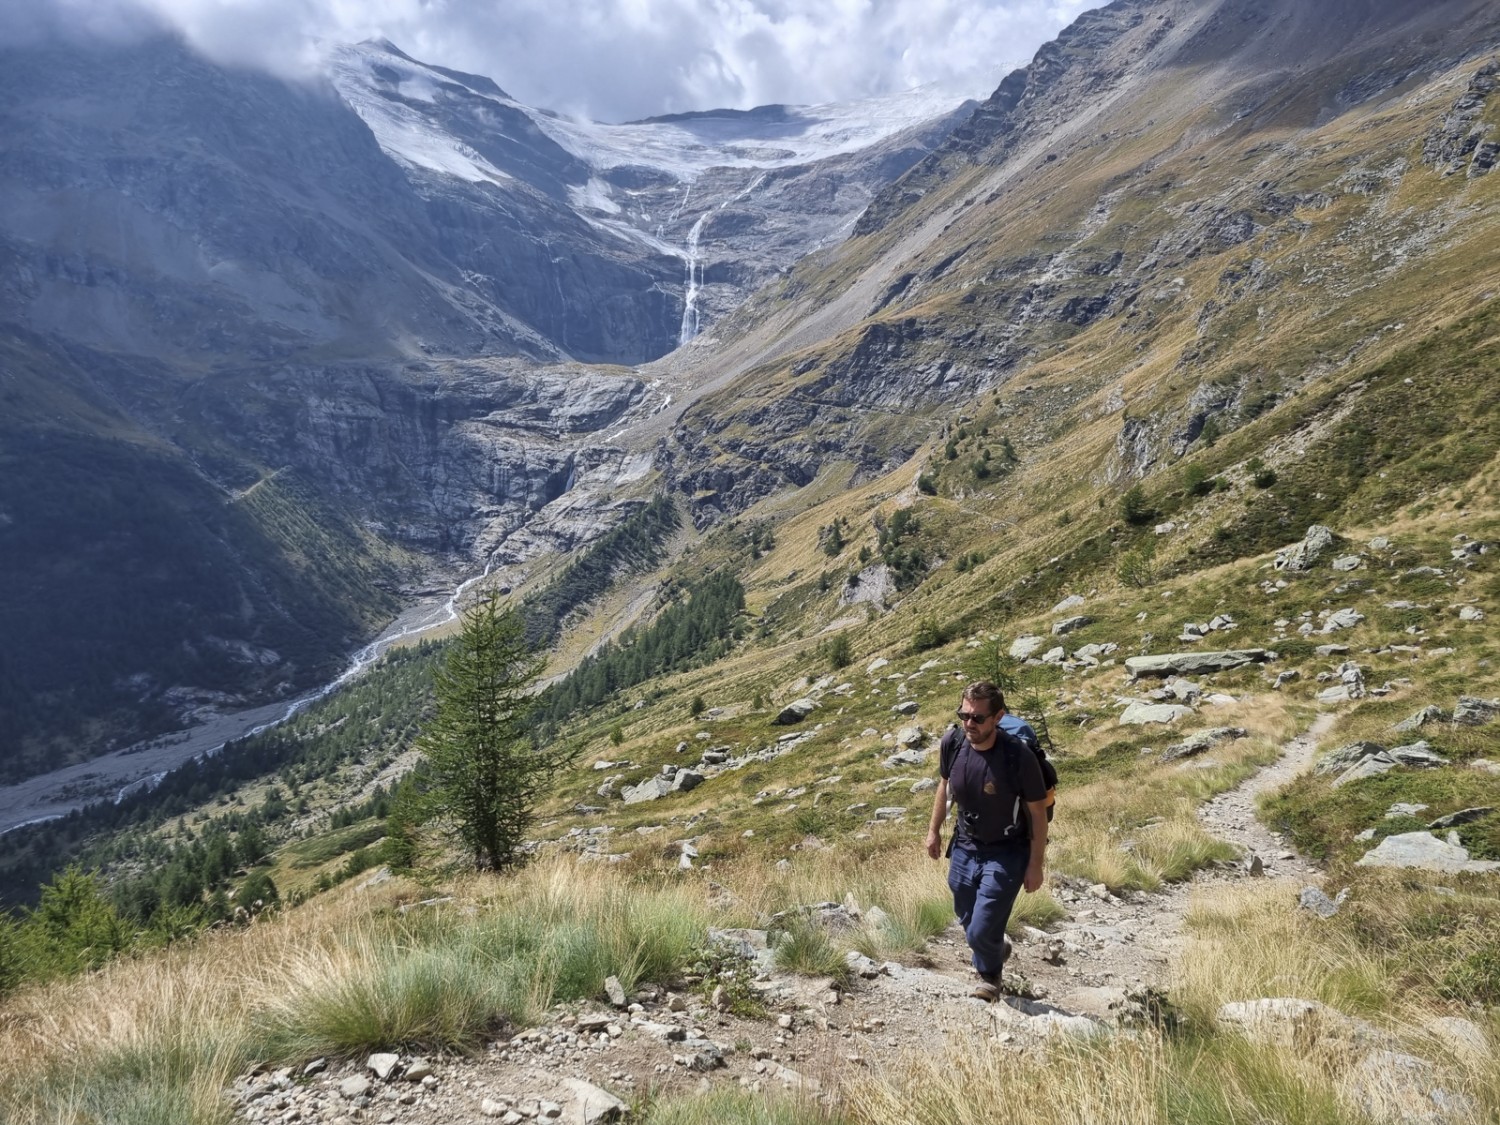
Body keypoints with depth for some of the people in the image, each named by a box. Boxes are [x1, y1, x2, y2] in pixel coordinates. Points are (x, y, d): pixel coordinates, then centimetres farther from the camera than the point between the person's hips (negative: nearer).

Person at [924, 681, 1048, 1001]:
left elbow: (1038, 812, -15)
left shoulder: (1019, 757, -27)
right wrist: (934, 829, 13)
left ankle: (990, 975, 27)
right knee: (967, 921, 21)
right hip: (965, 847, 5)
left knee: (980, 932, -7)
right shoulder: (954, 745, -13)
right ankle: (997, 946, 55)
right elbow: (944, 785, 8)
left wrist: (1035, 865, -12)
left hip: (1006, 854, -5)